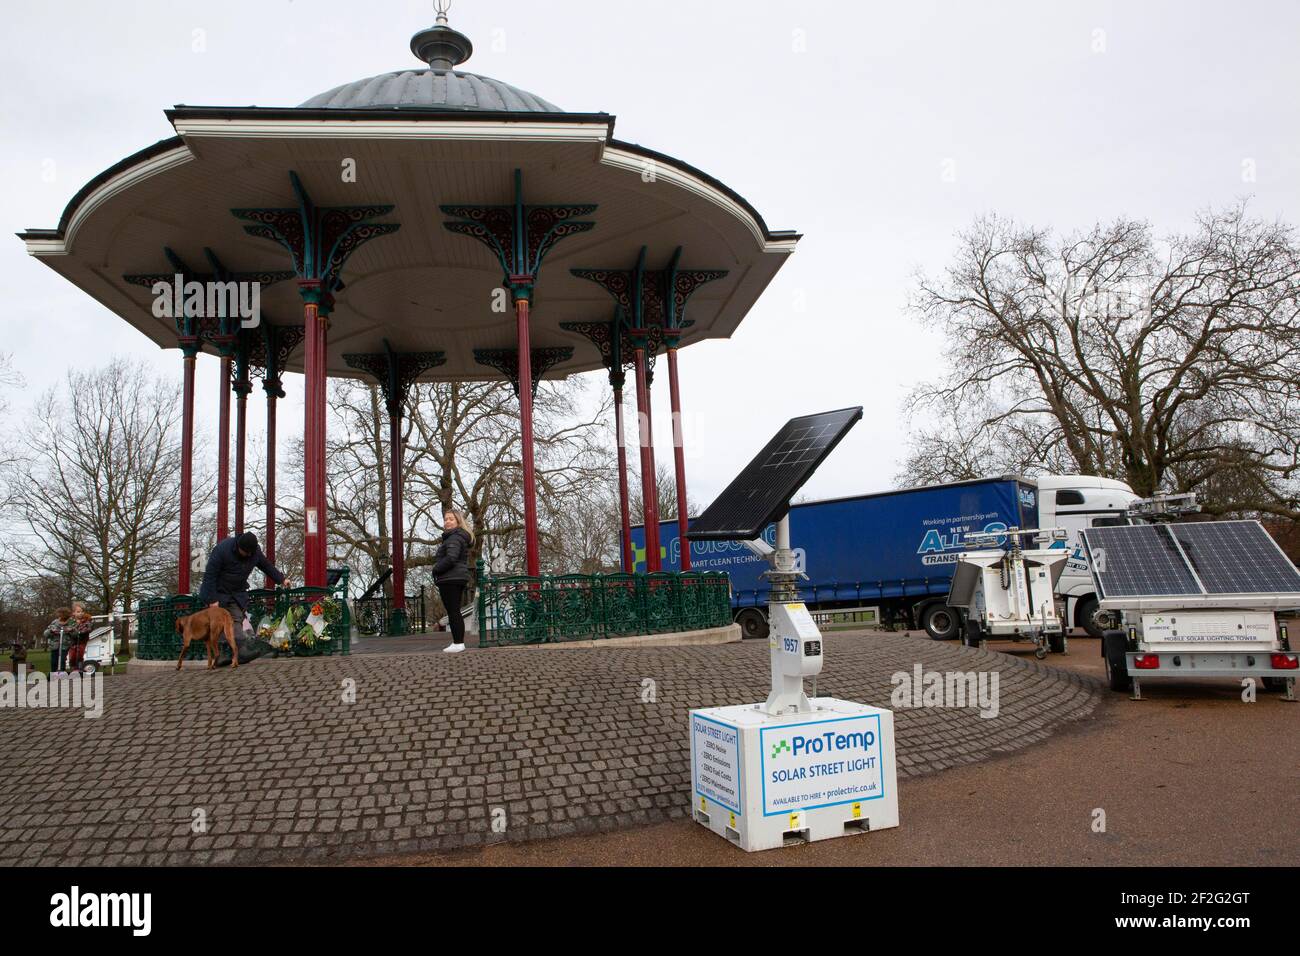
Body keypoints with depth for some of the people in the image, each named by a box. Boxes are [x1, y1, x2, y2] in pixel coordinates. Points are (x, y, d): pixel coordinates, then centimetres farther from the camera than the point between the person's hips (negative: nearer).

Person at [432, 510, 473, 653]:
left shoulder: (454, 538, -14)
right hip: (459, 577, 11)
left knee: (452, 611, -9)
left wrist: (436, 569, -12)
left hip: (449, 579, -11)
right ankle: (458, 642, 16)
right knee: (455, 611, 13)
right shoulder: (461, 537, 20)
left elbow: (451, 558, -26)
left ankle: (458, 643, -9)